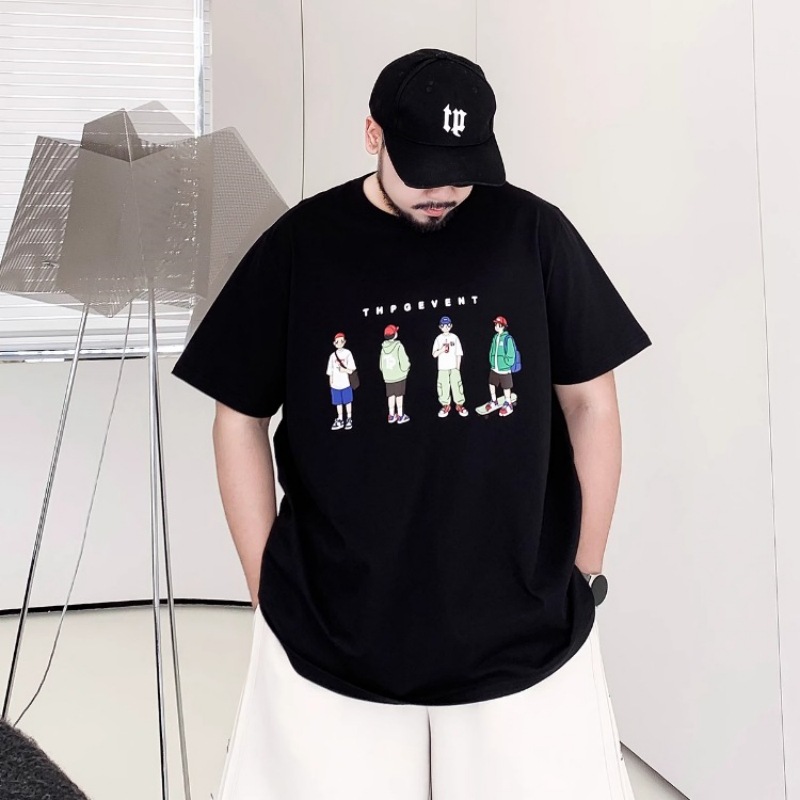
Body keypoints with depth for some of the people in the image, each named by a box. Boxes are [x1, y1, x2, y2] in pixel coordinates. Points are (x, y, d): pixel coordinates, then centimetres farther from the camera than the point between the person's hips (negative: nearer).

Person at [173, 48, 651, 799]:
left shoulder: (532, 232, -4)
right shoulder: (299, 246, -3)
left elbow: (589, 401, 3)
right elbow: (240, 418, 3)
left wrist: (584, 576, 5)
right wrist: (267, 588, 2)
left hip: (525, 632, 0)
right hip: (329, 632, 0)